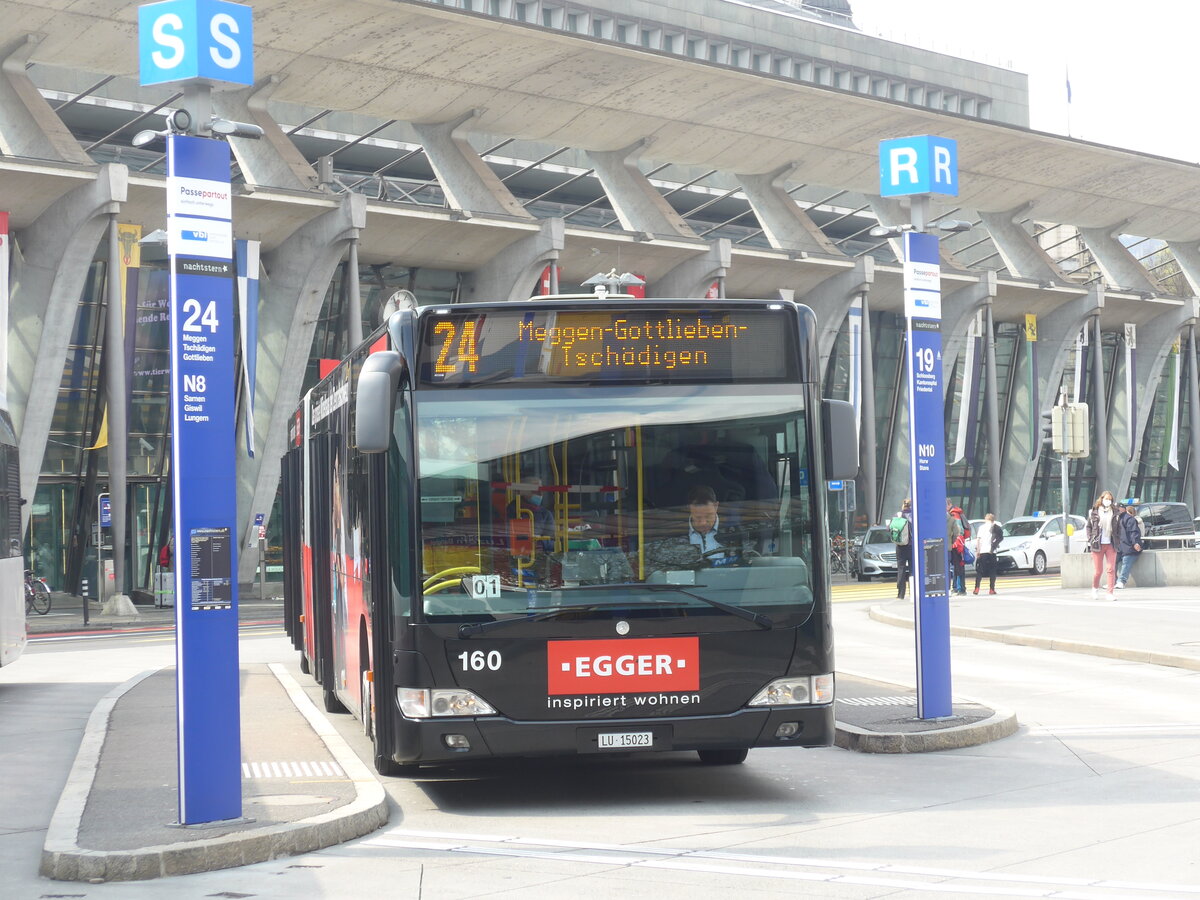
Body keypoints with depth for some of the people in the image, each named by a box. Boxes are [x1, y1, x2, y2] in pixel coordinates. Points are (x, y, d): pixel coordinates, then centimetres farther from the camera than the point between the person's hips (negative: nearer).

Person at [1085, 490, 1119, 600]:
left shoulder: (1114, 512, 6)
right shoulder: (1094, 512, 1)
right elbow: (1088, 527, 8)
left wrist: (1117, 542, 3)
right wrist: (1090, 540, -2)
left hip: (1111, 544, 2)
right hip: (1097, 545, -2)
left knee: (1111, 569, -6)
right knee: (1098, 570, 3)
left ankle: (1110, 593, -3)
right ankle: (1095, 588, 31)